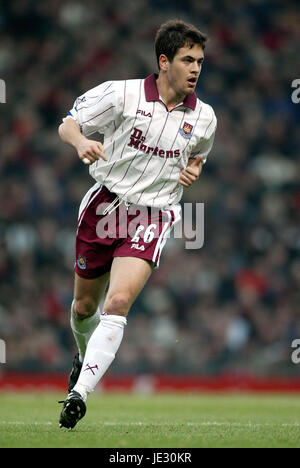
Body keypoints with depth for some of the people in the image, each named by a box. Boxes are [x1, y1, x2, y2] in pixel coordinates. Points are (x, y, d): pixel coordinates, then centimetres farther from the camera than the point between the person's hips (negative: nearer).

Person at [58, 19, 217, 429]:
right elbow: (67, 125, -5)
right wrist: (80, 141, -28)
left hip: (153, 218, 0)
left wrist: (192, 172, 0)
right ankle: (85, 356, 49)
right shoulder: (123, 94, -8)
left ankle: (79, 394, -25)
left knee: (118, 303, -23)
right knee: (84, 306, 15)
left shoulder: (204, 118, 2)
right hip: (104, 206, 0)